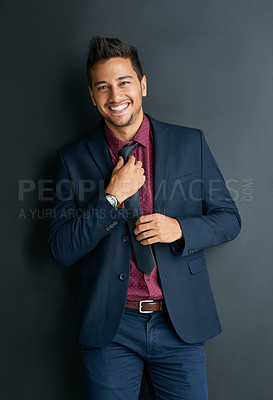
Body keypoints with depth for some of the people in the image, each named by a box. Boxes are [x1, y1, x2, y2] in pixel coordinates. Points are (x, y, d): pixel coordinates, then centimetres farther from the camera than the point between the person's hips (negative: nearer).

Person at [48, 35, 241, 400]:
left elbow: (229, 218, 4)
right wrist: (112, 198, -15)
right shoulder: (73, 158, 0)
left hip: (181, 324, 1)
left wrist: (180, 229, -15)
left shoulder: (190, 143, 1)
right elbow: (61, 250, -3)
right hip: (109, 328, 0)